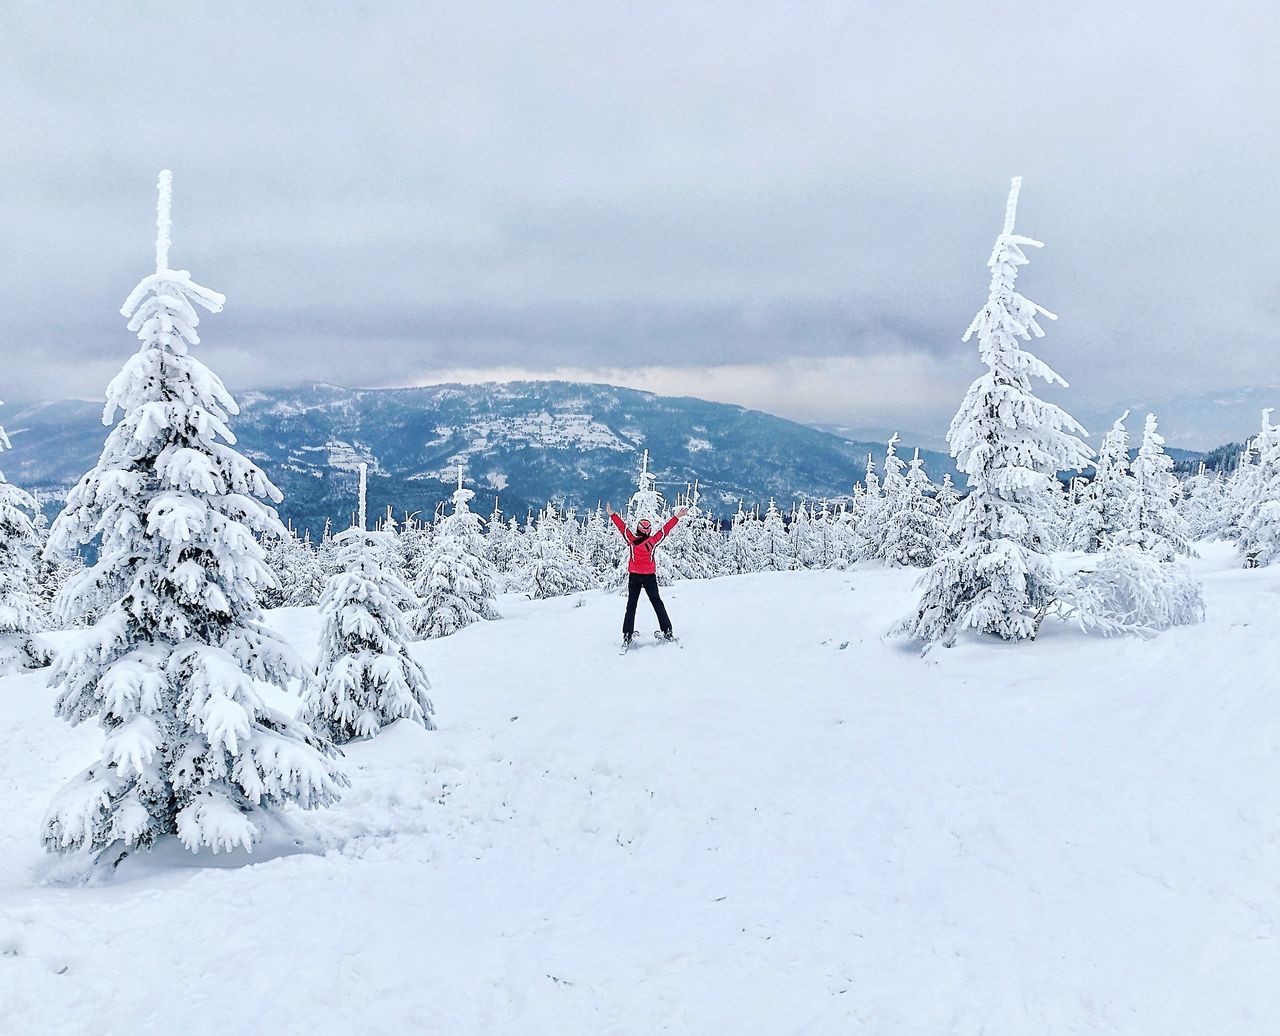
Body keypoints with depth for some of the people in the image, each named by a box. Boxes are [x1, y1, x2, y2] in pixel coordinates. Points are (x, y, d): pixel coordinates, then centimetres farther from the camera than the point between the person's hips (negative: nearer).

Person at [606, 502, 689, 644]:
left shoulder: (631, 539, -7)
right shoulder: (653, 540, -7)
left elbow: (622, 526, 3)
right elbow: (665, 529, -1)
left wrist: (612, 514, 13)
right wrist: (677, 516, 7)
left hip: (634, 576, 0)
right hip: (650, 576, 0)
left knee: (631, 605, 4)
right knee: (657, 603, 8)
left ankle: (627, 634, -2)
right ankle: (667, 631, 5)